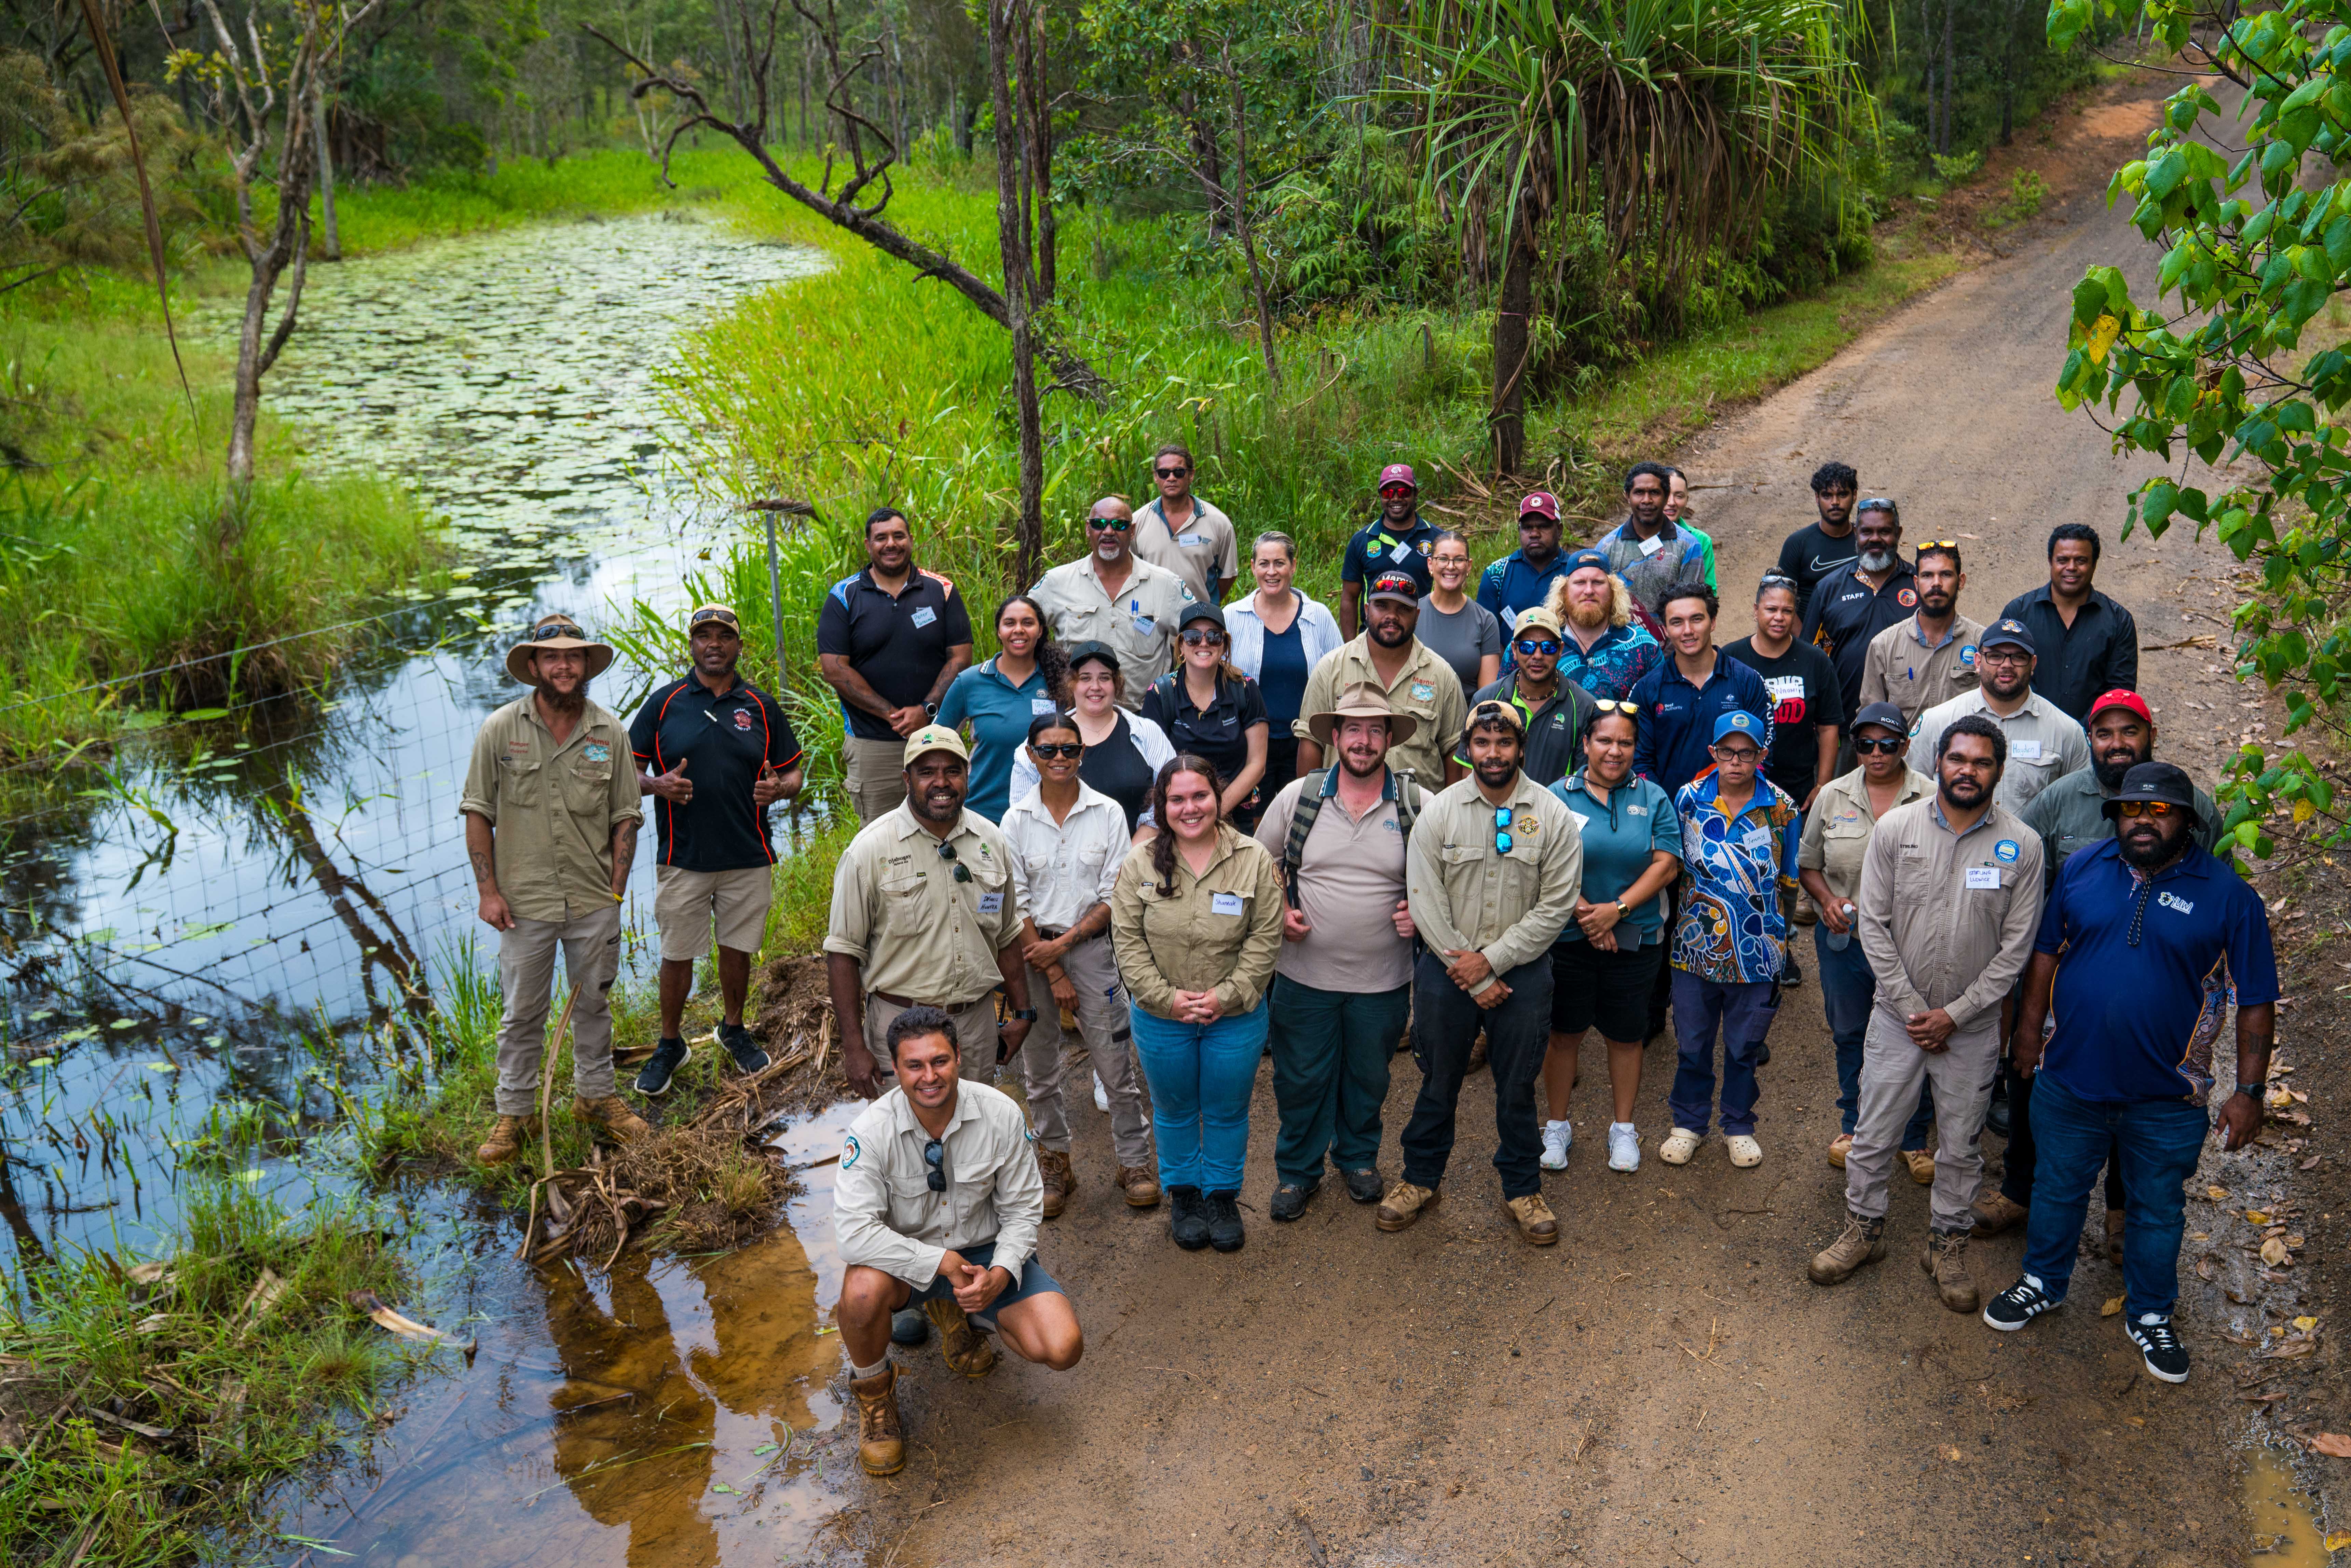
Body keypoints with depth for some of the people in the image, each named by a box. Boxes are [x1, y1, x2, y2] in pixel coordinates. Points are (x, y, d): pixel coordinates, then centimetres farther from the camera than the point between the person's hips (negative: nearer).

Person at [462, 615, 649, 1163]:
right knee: (521, 1012, 7)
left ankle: (596, 1095, 33)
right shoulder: (500, 729, -4)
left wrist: (616, 890, 0)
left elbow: (625, 817, 5)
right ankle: (514, 1113, 22)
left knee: (594, 1003, 15)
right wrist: (488, 889, -6)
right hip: (524, 901, -2)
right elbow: (478, 812, -1)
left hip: (594, 901, 2)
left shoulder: (610, 732, 0)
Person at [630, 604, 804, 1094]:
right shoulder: (664, 703, 2)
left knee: (738, 948, 13)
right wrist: (657, 785, -17)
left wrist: (778, 788, -13)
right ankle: (670, 1045, 24)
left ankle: (734, 1029, 35)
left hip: (748, 856, 1)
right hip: (682, 857, -1)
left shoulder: (761, 706, 6)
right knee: (677, 956, 6)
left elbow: (793, 773, 10)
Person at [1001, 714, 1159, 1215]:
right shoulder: (1017, 819, -3)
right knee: (1039, 1069, 10)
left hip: (1091, 947, -1)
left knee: (1116, 1063, 2)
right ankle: (1055, 1164, 26)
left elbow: (1114, 896, -4)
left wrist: (1064, 944, -12)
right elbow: (1016, 904, -4)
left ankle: (1134, 1161, 19)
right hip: (1031, 951, 1)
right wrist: (1052, 972, -8)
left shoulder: (1108, 813, -4)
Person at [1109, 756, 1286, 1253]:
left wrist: (1225, 996, -15)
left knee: (1227, 1112, 14)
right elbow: (1128, 940, -6)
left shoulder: (1254, 860, -9)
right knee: (1174, 1111, 18)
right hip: (1160, 1017, 1)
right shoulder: (1140, 863, -7)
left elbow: (1265, 939, -8)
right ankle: (1182, 1194, 39)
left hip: (1236, 1019, -1)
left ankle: (1222, 1195, 36)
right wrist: (1168, 997, -14)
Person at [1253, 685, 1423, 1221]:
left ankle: (1358, 1156, 42)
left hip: (1383, 978, 0)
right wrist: (1280, 911, -6)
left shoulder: (1419, 806, -5)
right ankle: (1298, 1170, 31)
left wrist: (1421, 910, -12)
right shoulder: (1297, 797, -4)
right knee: (1301, 1077, 11)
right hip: (1305, 974, 0)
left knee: (1369, 1077, 18)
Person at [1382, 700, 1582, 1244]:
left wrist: (1491, 960, -12)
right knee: (1438, 1081, 13)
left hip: (1521, 969, 0)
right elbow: (1425, 901, -6)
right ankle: (1420, 1179, 30)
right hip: (1446, 967, 0)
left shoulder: (1553, 815, -4)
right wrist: (1468, 972, -10)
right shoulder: (1439, 811, -5)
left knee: (1518, 1086, 12)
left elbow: (1556, 905, -6)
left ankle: (1522, 1189, 30)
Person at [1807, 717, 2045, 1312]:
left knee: (1961, 1145, 13)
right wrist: (1911, 1008, -10)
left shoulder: (2021, 846, -9)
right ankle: (1864, 1229, 31)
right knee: (1873, 1133, 10)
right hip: (1898, 1014, 0)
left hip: (1973, 1024, 0)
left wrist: (1955, 1014, -11)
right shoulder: (1896, 829, -8)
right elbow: (1874, 924, -6)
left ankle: (1947, 1244, 32)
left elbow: (2017, 945, -7)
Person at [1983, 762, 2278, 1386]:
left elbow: (2256, 1000, -6)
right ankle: (2042, 1284, 40)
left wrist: (2249, 1089, -7)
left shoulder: (2227, 895, -10)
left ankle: (2150, 1316, 35)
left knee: (2157, 1210, 15)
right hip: (2070, 1079, 2)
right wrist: (2029, 1026, 7)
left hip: (2167, 1098, -2)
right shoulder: (2082, 869, -3)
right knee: (2057, 1189, 18)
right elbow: (2046, 950, 8)